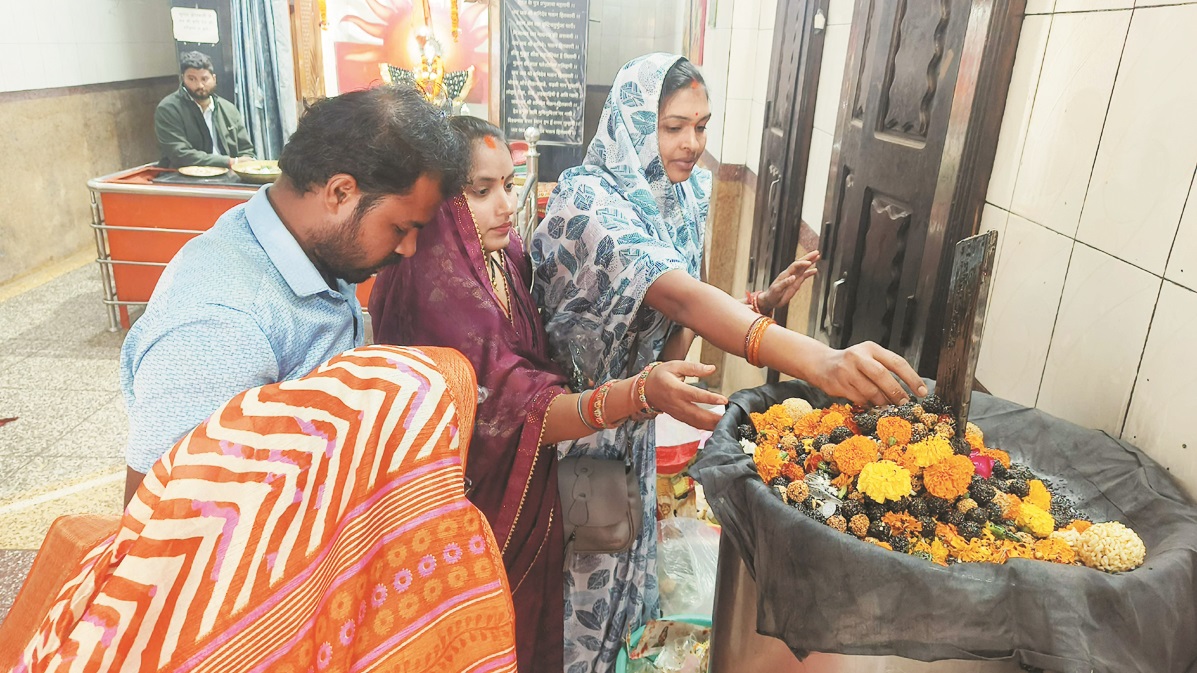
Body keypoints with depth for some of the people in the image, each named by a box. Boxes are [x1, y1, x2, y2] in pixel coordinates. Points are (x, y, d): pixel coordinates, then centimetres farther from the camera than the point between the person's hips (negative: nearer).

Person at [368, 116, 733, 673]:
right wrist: (640, 393, -46)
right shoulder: (437, 284, -26)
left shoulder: (506, 254, -3)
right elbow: (520, 412, -31)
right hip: (476, 513, -6)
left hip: (527, 499, 7)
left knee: (527, 626, 25)